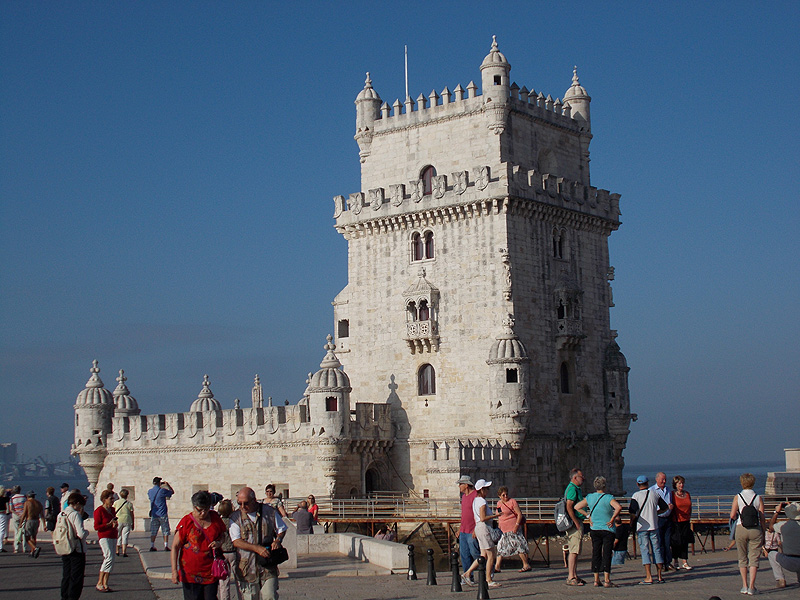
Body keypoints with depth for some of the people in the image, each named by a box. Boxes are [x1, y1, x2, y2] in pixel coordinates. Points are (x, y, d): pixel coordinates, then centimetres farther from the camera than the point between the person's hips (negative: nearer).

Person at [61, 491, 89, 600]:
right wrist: (87, 532, 0)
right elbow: (81, 534, -24)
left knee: (66, 576, 15)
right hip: (77, 550, -7)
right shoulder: (75, 514, -16)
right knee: (76, 578, 0)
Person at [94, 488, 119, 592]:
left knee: (109, 560, 6)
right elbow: (96, 527, -11)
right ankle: (99, 583, -14)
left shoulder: (112, 509, 16)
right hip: (104, 537, -8)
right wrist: (109, 524, -17)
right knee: (109, 558, -18)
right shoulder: (99, 511, -8)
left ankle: (105, 584, 9)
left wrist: (115, 524, 6)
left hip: (113, 537, 8)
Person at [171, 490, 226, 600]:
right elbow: (175, 547, -6)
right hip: (191, 573, -3)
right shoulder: (186, 522, -7)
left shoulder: (215, 517, 4)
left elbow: (222, 535, 20)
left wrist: (219, 543, -5)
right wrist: (174, 571, -13)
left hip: (211, 571, 3)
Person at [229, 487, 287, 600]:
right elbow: (236, 542, -7)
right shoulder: (236, 517, 1)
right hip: (247, 569, 0)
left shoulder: (269, 512, 4)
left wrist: (277, 540, -6)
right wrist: (257, 548, -18)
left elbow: (281, 530, 16)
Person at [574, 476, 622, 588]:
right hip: (608, 529, -4)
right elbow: (618, 507, -27)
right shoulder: (608, 497, -11)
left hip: (595, 529, 4)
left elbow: (577, 507, 4)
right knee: (606, 554, -2)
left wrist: (588, 516, 6)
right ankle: (606, 580, -5)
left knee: (596, 554, 8)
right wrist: (613, 519, -16)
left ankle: (596, 580, 8)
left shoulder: (590, 497, 3)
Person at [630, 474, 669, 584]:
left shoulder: (636, 496, -8)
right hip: (654, 526, 3)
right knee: (656, 550, 10)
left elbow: (633, 513, -14)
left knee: (645, 551, -2)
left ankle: (649, 577, -7)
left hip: (642, 527, -3)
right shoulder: (655, 494, 3)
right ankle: (660, 576, 13)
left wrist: (631, 524, 2)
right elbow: (665, 507, 11)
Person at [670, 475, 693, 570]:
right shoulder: (672, 494, -4)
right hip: (676, 521, -5)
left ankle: (684, 562, 7)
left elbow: (690, 508, 17)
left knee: (685, 542, 4)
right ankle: (676, 563, 11)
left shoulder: (687, 494, 12)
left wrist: (689, 519, 13)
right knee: (676, 542, 1)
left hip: (685, 521, 5)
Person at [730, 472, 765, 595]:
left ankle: (745, 586, 14)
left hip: (741, 528, 0)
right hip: (756, 529, 0)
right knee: (754, 558, 2)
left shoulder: (738, 497, 0)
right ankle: (751, 587, -3)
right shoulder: (758, 498, 1)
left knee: (742, 558, 12)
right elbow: (762, 517, 0)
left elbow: (732, 515, -6)